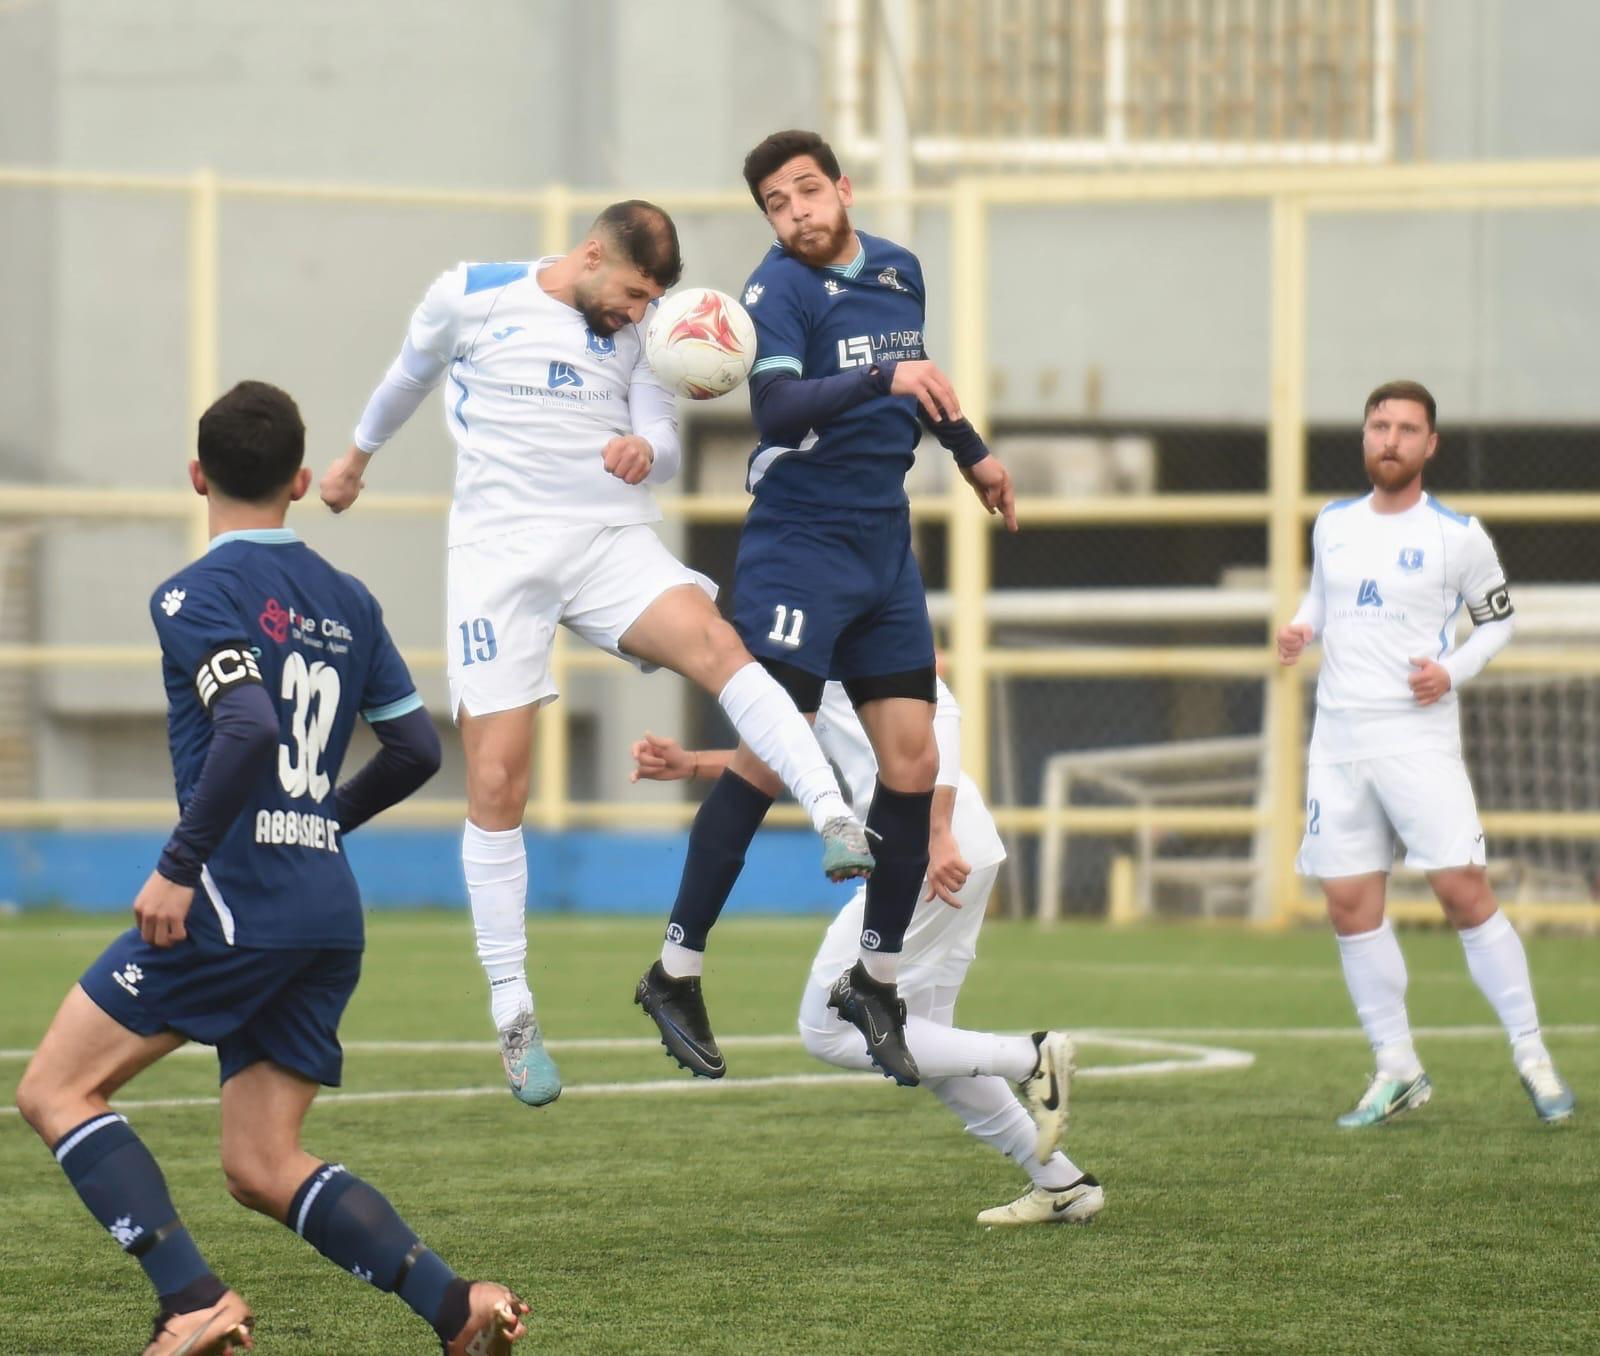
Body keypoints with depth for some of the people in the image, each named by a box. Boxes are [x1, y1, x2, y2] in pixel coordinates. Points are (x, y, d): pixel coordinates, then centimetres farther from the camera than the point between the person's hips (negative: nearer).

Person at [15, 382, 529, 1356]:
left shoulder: (196, 596, -7)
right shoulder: (348, 600, 15)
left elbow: (249, 727, -23)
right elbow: (416, 747, 17)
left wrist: (178, 867, -18)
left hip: (233, 900, -7)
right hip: (331, 913, 7)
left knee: (54, 1091, 2)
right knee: (264, 1167, 11)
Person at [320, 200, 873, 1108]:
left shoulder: (636, 334, 9)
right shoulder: (473, 298, 3)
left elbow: (667, 447, 3)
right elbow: (412, 374, 22)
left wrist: (646, 450, -22)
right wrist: (360, 456, 36)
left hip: (613, 540, 1)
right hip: (500, 549, -1)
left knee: (716, 642, -31)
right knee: (497, 787, -6)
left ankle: (838, 825, -43)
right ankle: (514, 1014, 5)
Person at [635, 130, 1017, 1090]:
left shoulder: (900, 271, 10)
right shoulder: (779, 290, -12)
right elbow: (776, 407, -28)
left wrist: (970, 451, 39)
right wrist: (883, 378, -39)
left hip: (886, 553, 7)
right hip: (798, 548, -7)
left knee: (913, 765, 2)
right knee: (769, 758, -13)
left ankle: (875, 982, 15)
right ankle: (676, 975, -4)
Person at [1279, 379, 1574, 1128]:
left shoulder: (1457, 536, -3)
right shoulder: (1333, 525, 9)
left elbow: (1498, 618, 6)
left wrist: (1454, 671, -10)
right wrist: (1300, 630, 3)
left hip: (1418, 738, -5)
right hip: (1338, 738, 5)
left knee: (1463, 889, -11)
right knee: (1351, 905, 2)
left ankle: (1531, 1055, -2)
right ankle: (1397, 1071, 11)